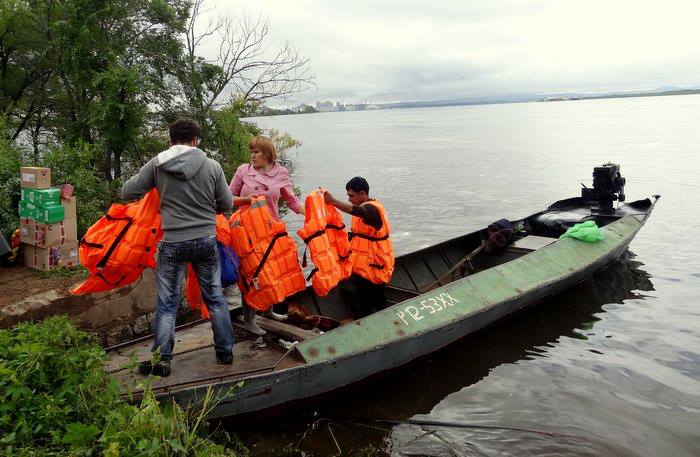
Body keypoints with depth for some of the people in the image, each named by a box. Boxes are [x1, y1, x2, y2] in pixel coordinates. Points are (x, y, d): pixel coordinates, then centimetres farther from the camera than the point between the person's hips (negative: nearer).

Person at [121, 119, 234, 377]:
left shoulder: (156, 165, -5)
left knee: (167, 304, 10)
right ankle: (225, 351, 27)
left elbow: (127, 193, 1)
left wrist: (156, 188, 20)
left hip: (173, 243, -1)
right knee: (215, 298, 16)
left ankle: (161, 361, 17)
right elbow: (227, 205, 3)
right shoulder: (212, 166, -5)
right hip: (206, 241, 1)